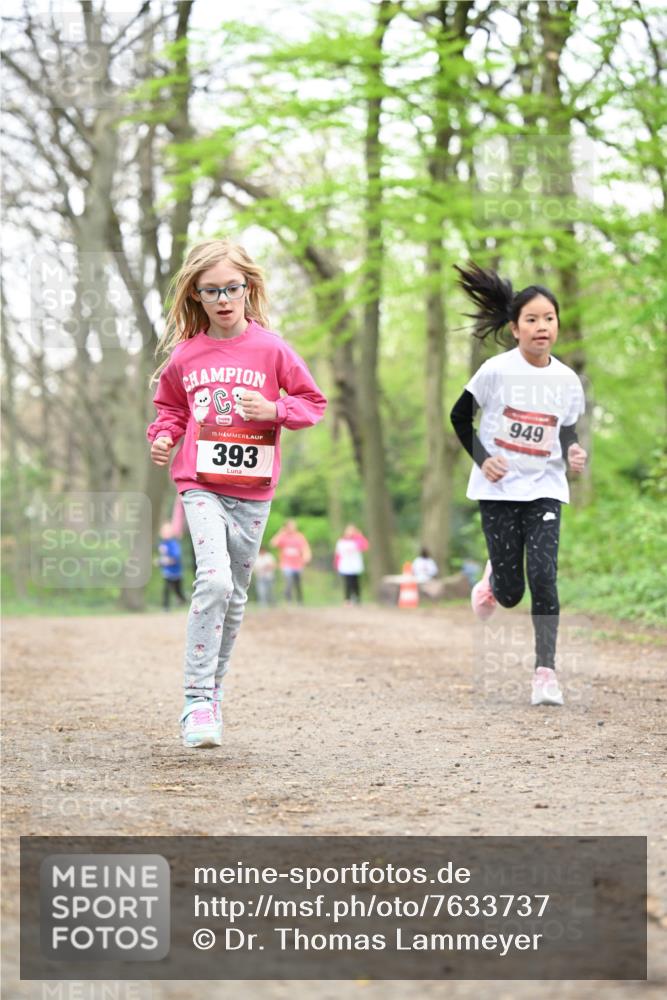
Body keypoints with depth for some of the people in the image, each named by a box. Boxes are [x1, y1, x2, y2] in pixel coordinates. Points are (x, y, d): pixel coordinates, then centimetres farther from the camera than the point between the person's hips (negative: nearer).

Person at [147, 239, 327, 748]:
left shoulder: (270, 348, -3)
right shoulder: (184, 355, 1)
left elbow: (314, 401, 4)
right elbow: (171, 406, 18)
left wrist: (274, 410, -13)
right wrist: (163, 436, -1)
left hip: (253, 490, 1)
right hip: (201, 483, -1)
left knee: (235, 594, 11)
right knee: (214, 577, -22)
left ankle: (214, 691, 29)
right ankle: (197, 700, -19)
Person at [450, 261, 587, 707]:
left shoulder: (568, 380, -2)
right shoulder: (496, 371, -11)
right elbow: (459, 416, 2)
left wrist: (574, 453, -10)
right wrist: (482, 458, -10)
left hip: (545, 488, 2)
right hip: (499, 488, -1)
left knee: (543, 576, -14)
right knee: (511, 593, 0)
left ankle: (546, 670, -7)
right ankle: (493, 578, 38)